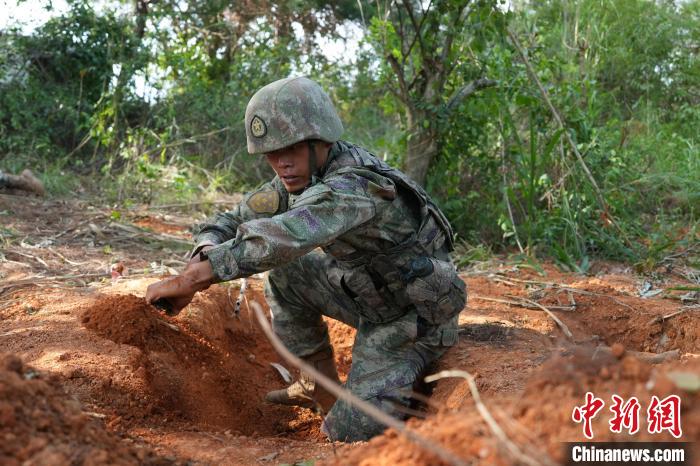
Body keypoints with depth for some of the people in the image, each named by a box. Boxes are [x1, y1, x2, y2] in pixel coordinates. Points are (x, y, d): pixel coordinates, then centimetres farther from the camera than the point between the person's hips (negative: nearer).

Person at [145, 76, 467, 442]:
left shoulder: (354, 185, -34)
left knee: (352, 431, -14)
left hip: (416, 314, -8)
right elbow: (231, 222, -1)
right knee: (286, 273, 0)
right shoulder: (298, 178, -6)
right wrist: (204, 258, -25)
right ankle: (319, 388, 12)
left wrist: (190, 280, -44)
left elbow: (280, 237, -48)